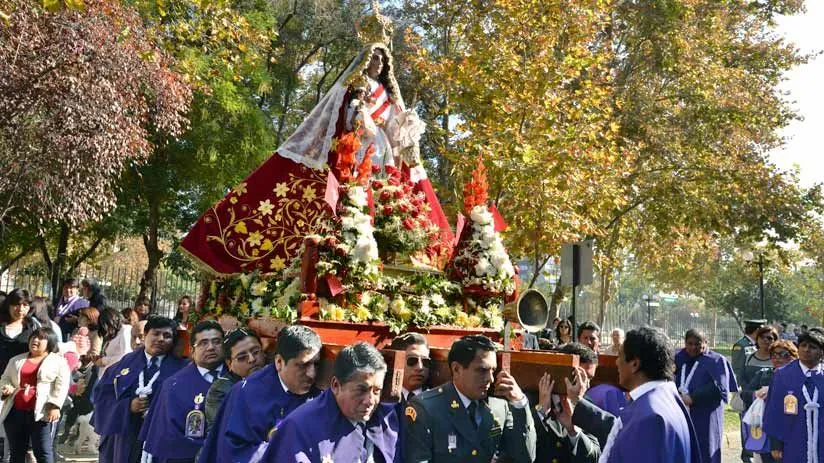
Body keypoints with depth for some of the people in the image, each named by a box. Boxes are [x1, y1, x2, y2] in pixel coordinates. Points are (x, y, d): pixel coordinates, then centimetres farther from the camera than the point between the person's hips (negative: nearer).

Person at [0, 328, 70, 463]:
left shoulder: (59, 362, 5)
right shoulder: (16, 360, 19)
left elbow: (61, 386, -4)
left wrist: (55, 406, -16)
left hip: (41, 413, -4)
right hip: (15, 412, 5)